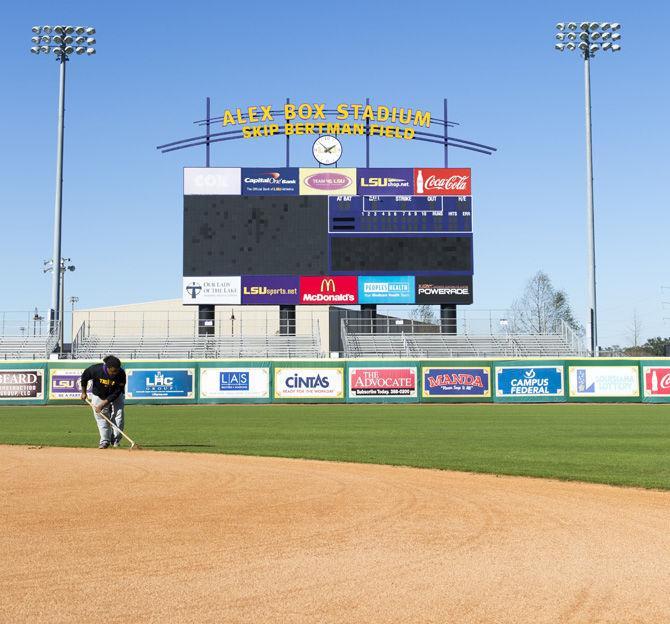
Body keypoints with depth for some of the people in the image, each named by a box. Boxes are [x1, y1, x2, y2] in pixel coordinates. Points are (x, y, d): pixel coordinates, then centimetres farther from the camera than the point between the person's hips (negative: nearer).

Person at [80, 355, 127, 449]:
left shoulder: (121, 374, -31)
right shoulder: (96, 369, -31)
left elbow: (117, 393, -26)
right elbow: (84, 377, -8)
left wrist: (103, 404, -29)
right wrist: (83, 392, 0)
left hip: (115, 397, 0)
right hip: (98, 396, 0)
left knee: (118, 417, -7)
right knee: (101, 418, -4)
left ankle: (116, 441, 5)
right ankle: (105, 441, 4)